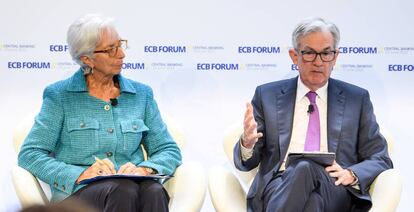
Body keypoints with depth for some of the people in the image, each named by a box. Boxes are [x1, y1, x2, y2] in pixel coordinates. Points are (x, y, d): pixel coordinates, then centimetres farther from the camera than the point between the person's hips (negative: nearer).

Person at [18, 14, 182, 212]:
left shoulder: (141, 94, 17)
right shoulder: (59, 96, 8)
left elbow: (169, 151, 16)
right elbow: (29, 154, 1)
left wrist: (144, 169, -7)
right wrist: (80, 174, -15)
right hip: (78, 192, -3)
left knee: (153, 191, -35)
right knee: (123, 190, -37)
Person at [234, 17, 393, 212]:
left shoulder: (357, 99, 17)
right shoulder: (267, 96, 17)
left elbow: (380, 160, 16)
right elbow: (245, 163, 14)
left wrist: (351, 175, -7)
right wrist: (247, 143, -12)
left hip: (334, 191, 0)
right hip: (279, 188, 0)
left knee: (306, 169, -37)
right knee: (301, 168, -38)